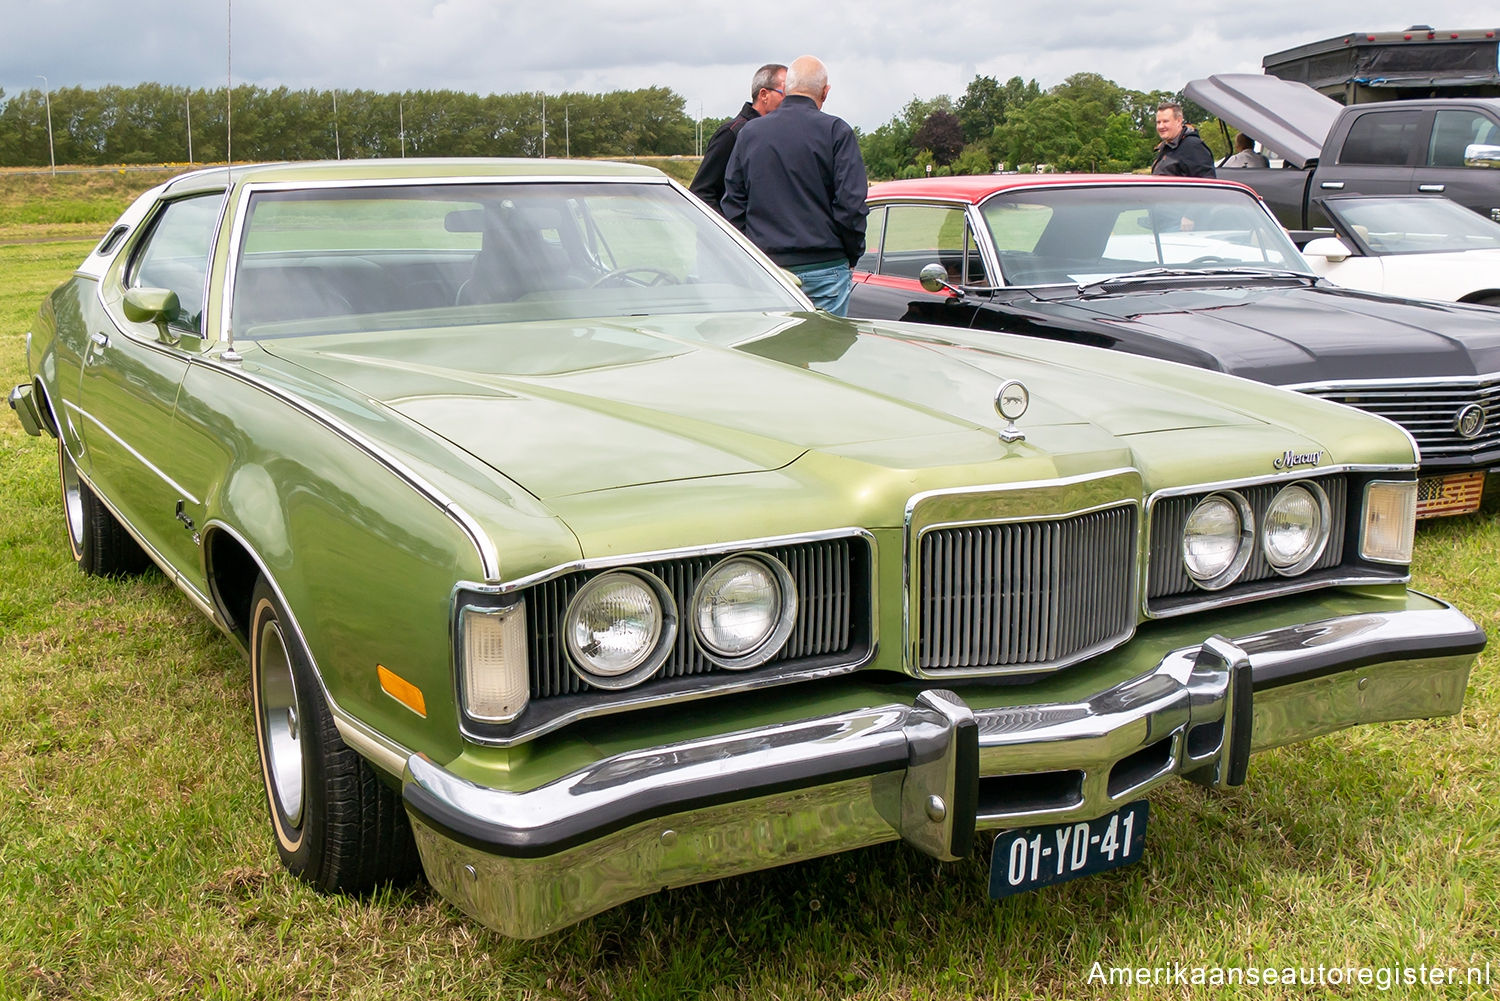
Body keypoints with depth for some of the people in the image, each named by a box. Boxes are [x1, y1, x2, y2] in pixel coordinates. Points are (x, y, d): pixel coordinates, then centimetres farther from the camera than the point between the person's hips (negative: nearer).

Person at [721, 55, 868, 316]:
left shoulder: (749, 132, 8)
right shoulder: (836, 131, -4)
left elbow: (732, 203, 10)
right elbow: (851, 203, -9)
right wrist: (852, 256, 4)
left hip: (764, 269, 4)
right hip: (823, 268, -3)